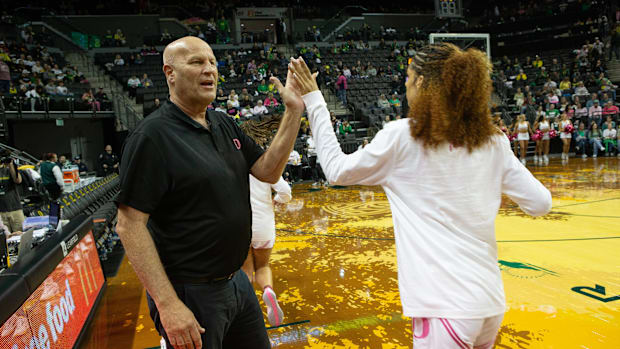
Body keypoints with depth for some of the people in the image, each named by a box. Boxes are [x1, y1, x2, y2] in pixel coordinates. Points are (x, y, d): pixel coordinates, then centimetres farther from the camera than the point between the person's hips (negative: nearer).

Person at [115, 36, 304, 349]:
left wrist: (293, 112, -7)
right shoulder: (153, 135, -18)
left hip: (237, 281, 8)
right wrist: (168, 304, -23)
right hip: (190, 294, -7)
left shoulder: (225, 125, 5)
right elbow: (129, 226, -19)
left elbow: (268, 171, 3)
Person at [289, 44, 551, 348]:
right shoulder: (493, 140, 1)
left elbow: (336, 170, 0)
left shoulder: (401, 136, -11)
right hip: (491, 301, 6)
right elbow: (540, 203, 6)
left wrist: (313, 100, 6)